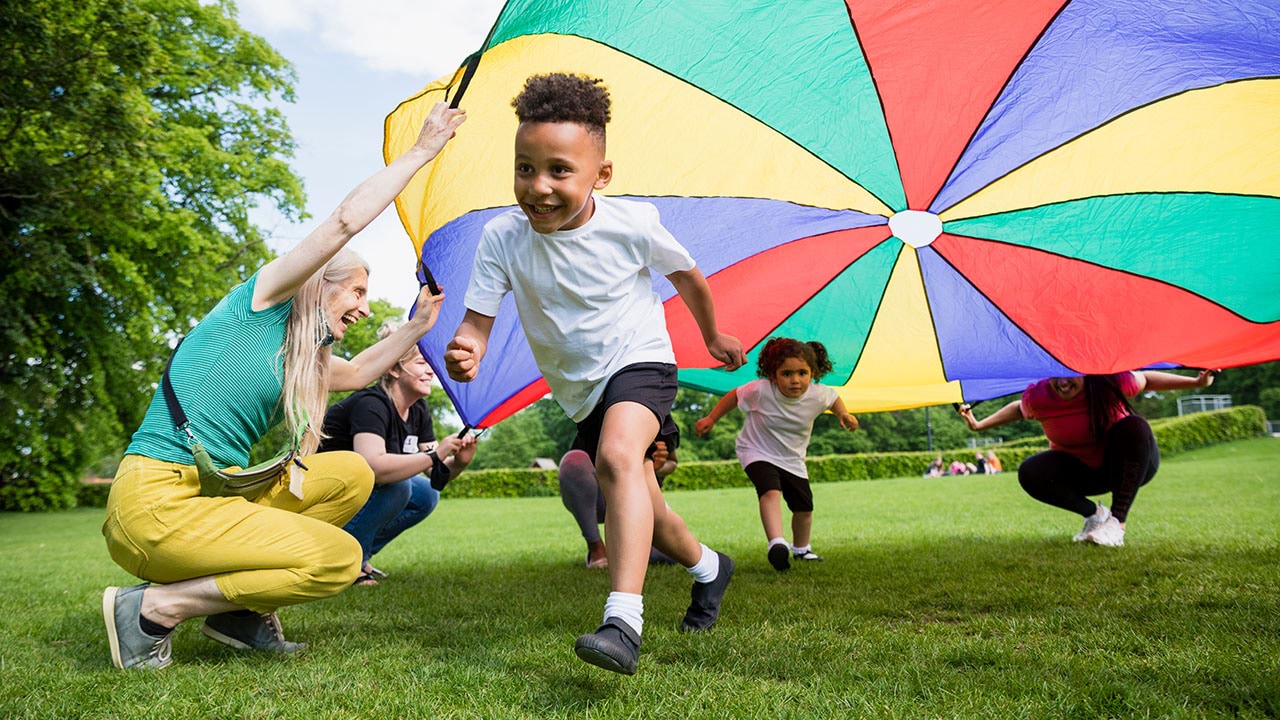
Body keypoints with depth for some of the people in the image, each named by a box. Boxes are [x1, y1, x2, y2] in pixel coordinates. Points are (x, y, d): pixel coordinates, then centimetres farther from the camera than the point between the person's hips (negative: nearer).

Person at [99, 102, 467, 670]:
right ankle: (152, 607, -7)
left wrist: (417, 327, 32)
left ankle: (240, 612, 6)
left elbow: (356, 373, 39)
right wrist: (421, 151, -2)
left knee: (352, 474, 6)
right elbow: (345, 221, -10)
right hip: (155, 501, -9)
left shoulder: (301, 357, 19)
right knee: (339, 558, -16)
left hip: (215, 492, 9)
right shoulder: (259, 301, -3)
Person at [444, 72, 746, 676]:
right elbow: (478, 317, -16)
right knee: (637, 510, 16)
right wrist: (466, 350, -41)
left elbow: (687, 277, 0)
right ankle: (708, 566, 45)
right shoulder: (502, 238, -16)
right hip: (579, 388, 4)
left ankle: (623, 621, -37)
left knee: (617, 456, -35)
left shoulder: (632, 224, -19)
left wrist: (713, 336, 15)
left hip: (639, 361, -4)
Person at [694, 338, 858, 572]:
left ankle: (801, 549, 38)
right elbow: (734, 396, -10)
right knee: (771, 492, -32)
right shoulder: (760, 391, -29)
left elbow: (834, 398, 5)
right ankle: (776, 543, -39)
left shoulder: (818, 395, -20)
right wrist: (711, 419, -4)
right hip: (757, 452, -4)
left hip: (792, 458, 4)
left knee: (804, 507, 12)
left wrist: (843, 415, -12)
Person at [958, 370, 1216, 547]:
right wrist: (979, 424, -2)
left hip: (1130, 466, -1)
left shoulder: (1110, 383, -25)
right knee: (1030, 474, -24)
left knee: (1134, 427, -34)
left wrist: (1197, 381, -13)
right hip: (1082, 471, 1)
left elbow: (1146, 379, -6)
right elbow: (1018, 409, 3)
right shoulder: (1037, 396, -21)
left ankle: (1117, 521, -25)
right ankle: (1094, 513, -2)